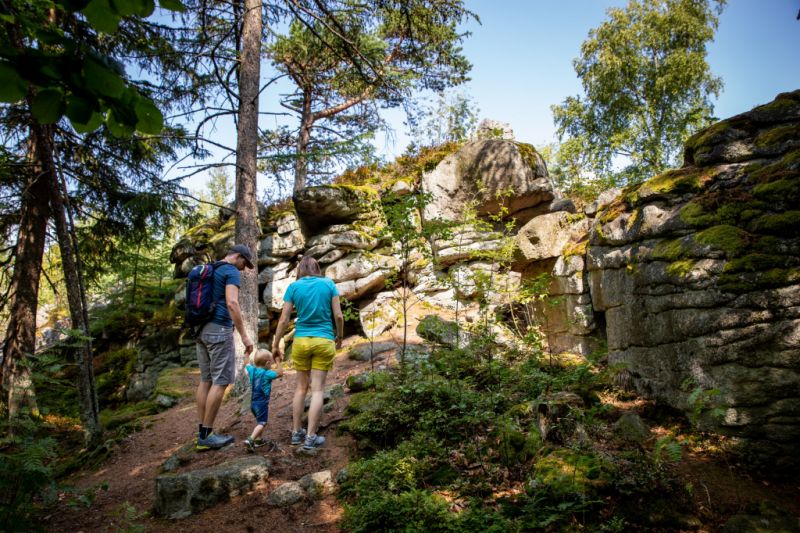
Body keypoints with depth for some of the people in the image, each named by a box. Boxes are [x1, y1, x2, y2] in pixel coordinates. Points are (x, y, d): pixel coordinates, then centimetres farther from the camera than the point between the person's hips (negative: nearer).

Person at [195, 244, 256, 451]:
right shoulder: (232, 272, -8)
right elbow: (232, 304, -21)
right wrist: (244, 336, -20)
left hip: (203, 330, 9)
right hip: (219, 329, -9)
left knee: (206, 380, 10)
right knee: (221, 381, -5)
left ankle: (202, 432, 12)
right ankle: (206, 435, -4)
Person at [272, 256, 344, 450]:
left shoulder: (293, 287, 1)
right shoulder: (329, 284, 0)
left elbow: (283, 320, -1)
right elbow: (338, 316, -1)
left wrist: (275, 346, 7)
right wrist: (339, 337, 15)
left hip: (301, 341, 2)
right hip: (324, 341, -1)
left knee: (301, 386, 15)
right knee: (317, 389, 2)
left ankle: (296, 432, 20)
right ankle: (310, 437, 2)